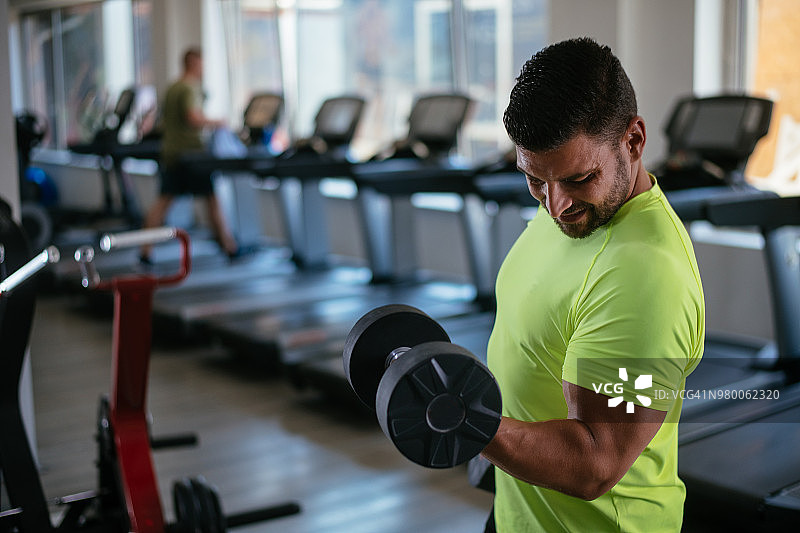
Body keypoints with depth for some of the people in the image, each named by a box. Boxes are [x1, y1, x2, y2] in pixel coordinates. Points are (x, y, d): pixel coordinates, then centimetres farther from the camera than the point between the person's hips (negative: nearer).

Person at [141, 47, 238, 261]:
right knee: (211, 199, 2)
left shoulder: (171, 89, 15)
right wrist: (215, 123, -11)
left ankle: (146, 249, 1)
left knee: (163, 201, 5)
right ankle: (229, 246, 9)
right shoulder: (190, 89, -13)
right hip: (190, 153, -8)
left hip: (169, 152, 8)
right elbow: (194, 118, -25)